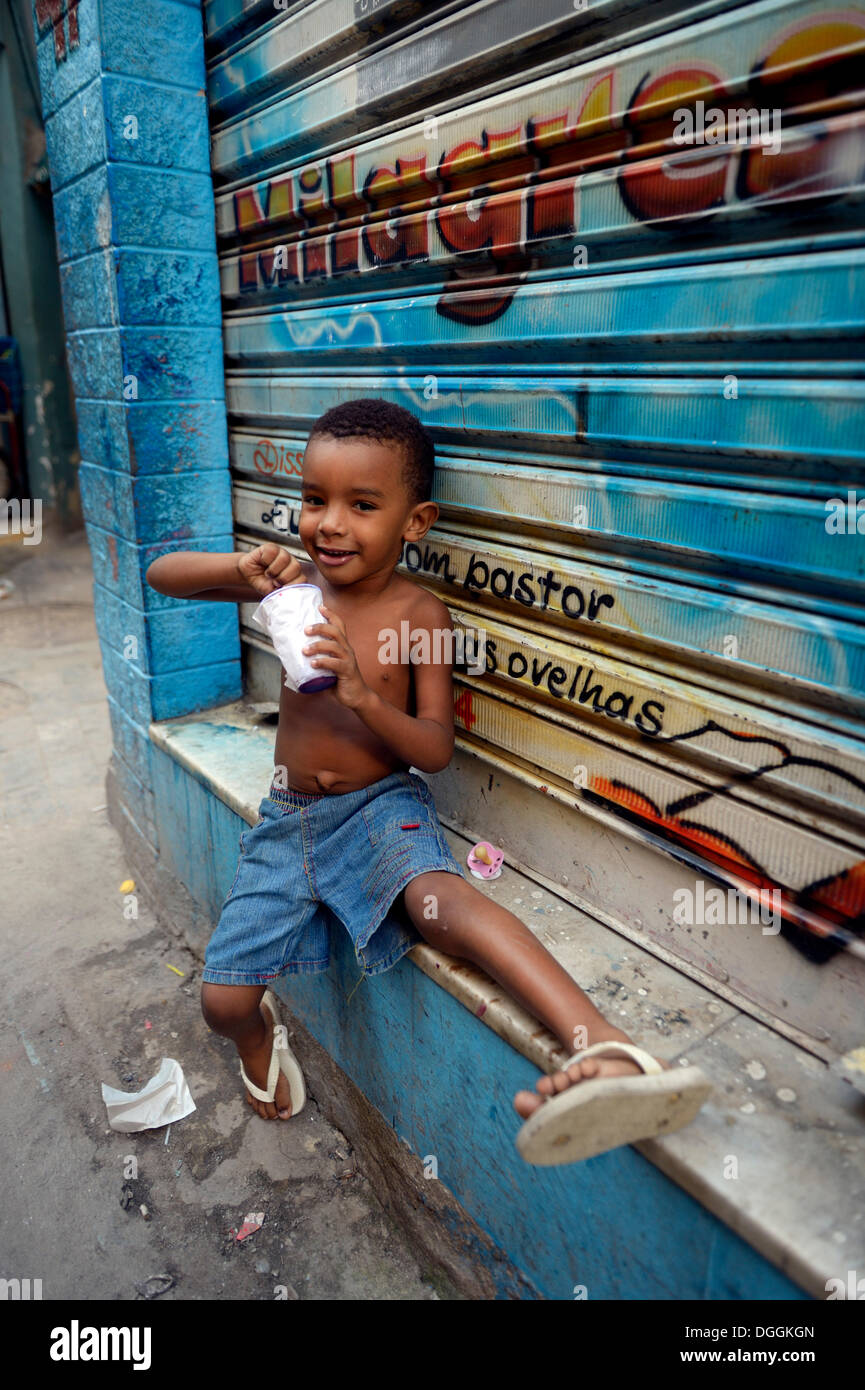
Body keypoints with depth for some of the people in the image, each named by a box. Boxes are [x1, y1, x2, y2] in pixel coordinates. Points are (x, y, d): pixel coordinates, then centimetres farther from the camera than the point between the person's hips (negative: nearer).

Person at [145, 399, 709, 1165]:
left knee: (438, 896, -38)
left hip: (381, 807, -4)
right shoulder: (295, 584, -1)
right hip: (288, 817, 4)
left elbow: (437, 749, -12)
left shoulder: (419, 613, -10)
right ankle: (260, 1033, 36)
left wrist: (365, 698, -30)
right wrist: (240, 567, -19)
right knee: (223, 1000, -1)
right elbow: (161, 574, 2)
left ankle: (604, 1045, -50)